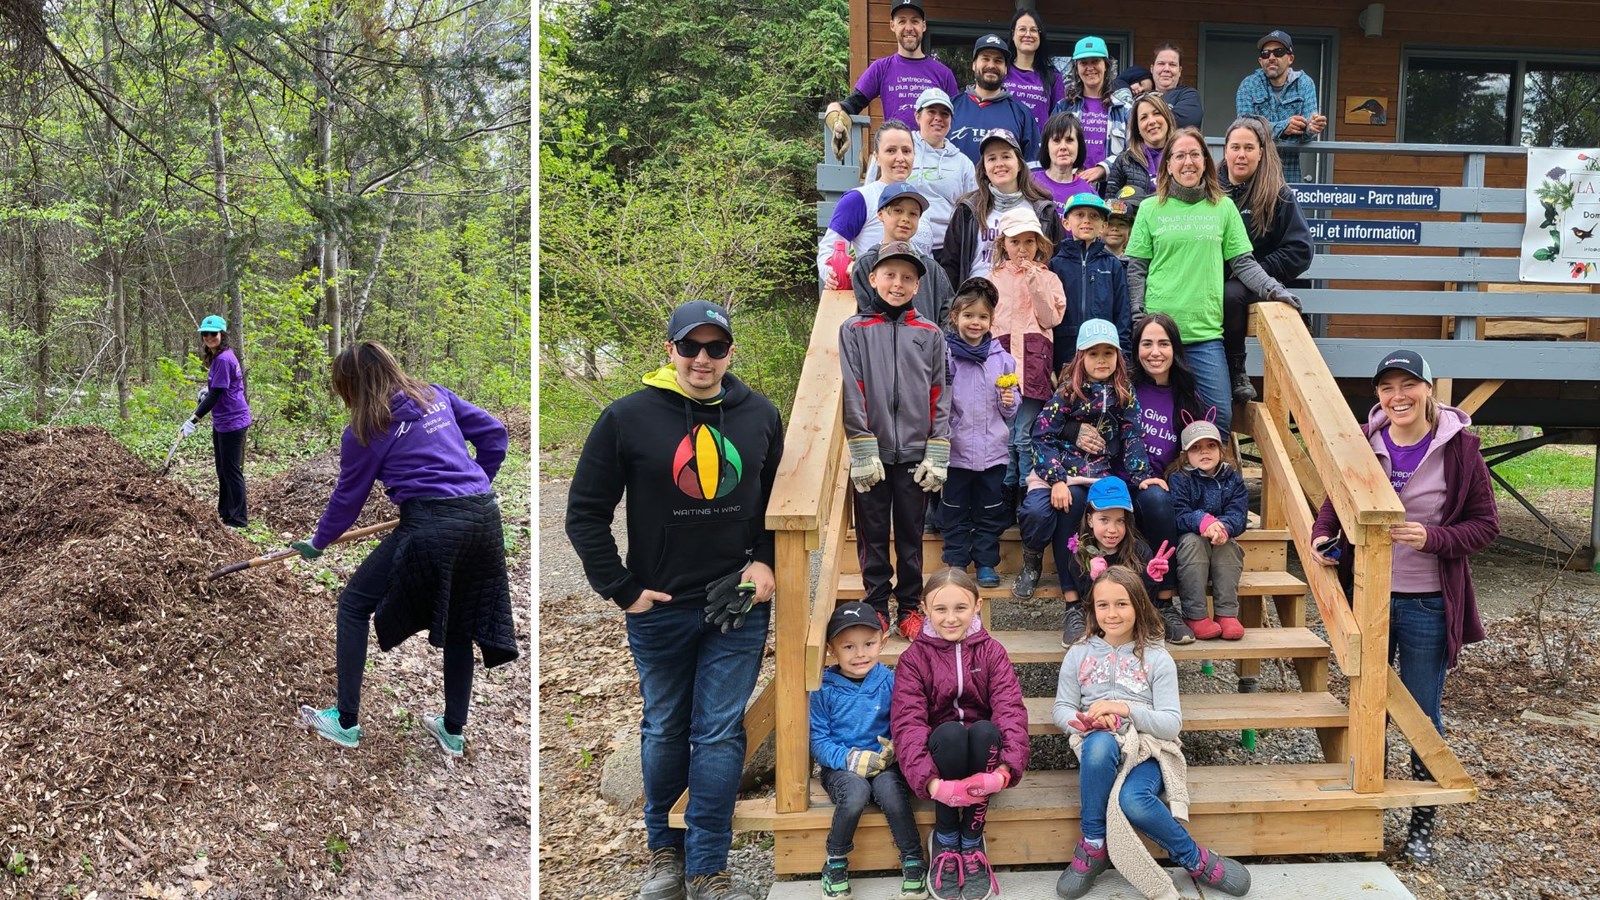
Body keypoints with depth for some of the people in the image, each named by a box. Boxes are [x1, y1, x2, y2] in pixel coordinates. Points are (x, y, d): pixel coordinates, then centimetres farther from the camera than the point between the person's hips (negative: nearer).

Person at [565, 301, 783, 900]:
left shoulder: (760, 416, 3)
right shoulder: (628, 418, -6)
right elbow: (585, 513, -2)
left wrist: (766, 560, 1)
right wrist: (622, 590, -6)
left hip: (739, 606, 1)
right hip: (660, 609, -1)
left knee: (720, 735, 2)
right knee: (665, 732, 14)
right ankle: (664, 847, 32)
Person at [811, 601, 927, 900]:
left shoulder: (890, 682, 0)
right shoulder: (824, 689, -3)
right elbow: (817, 739, -4)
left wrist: (894, 749, -20)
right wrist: (850, 758, -18)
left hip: (883, 764, 1)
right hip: (840, 767, -1)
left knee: (890, 788, -32)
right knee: (856, 791, -32)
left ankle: (913, 862, -12)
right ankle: (835, 863, -8)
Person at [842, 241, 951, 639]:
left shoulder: (930, 334, 7)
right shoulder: (854, 330, 1)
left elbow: (939, 397, 5)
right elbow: (852, 394, -5)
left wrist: (938, 456, -3)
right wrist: (863, 451, -11)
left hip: (915, 453, 1)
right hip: (872, 454, -1)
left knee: (910, 534, 9)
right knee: (872, 535, 7)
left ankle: (910, 606, 21)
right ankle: (877, 606, 19)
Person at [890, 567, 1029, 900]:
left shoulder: (991, 651, 1)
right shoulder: (914, 657, -3)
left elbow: (1010, 709, -13)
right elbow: (908, 722, -16)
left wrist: (1007, 766, -33)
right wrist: (929, 779, -34)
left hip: (981, 750, 1)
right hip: (941, 748, -1)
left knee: (985, 729, -32)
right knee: (951, 732, -34)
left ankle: (972, 841, -16)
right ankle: (944, 840, -14)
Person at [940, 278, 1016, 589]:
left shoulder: (1001, 357, 4)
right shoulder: (944, 353, -5)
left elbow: (1011, 412, 12)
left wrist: (1010, 402, -10)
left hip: (993, 450, 2)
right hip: (956, 449, -2)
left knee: (991, 511, 10)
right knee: (955, 511, 8)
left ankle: (986, 563, 21)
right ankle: (956, 563, 19)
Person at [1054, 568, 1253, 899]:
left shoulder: (1157, 659, 4)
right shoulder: (1079, 654, 9)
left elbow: (1172, 724, -3)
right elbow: (1062, 710, 7)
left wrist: (1126, 708, -20)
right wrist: (1088, 720, -16)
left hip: (1148, 749, -1)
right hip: (1099, 748, 1)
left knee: (1134, 801, -37)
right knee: (1099, 743, -39)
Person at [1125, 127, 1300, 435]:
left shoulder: (1223, 207, 10)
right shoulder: (1151, 208, 7)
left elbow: (1242, 262, 9)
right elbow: (1136, 268, 7)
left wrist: (1272, 288, -6)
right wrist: (1138, 315, -2)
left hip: (1206, 329, 1)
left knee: (1220, 413, -4)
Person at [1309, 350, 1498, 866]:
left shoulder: (1459, 448, -11)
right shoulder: (1362, 443, -2)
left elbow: (1485, 524, -6)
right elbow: (1338, 500, 14)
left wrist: (1432, 538, -23)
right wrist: (1322, 534, -5)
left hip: (1427, 604, -3)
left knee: (1423, 713, 9)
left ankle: (1422, 822, 26)